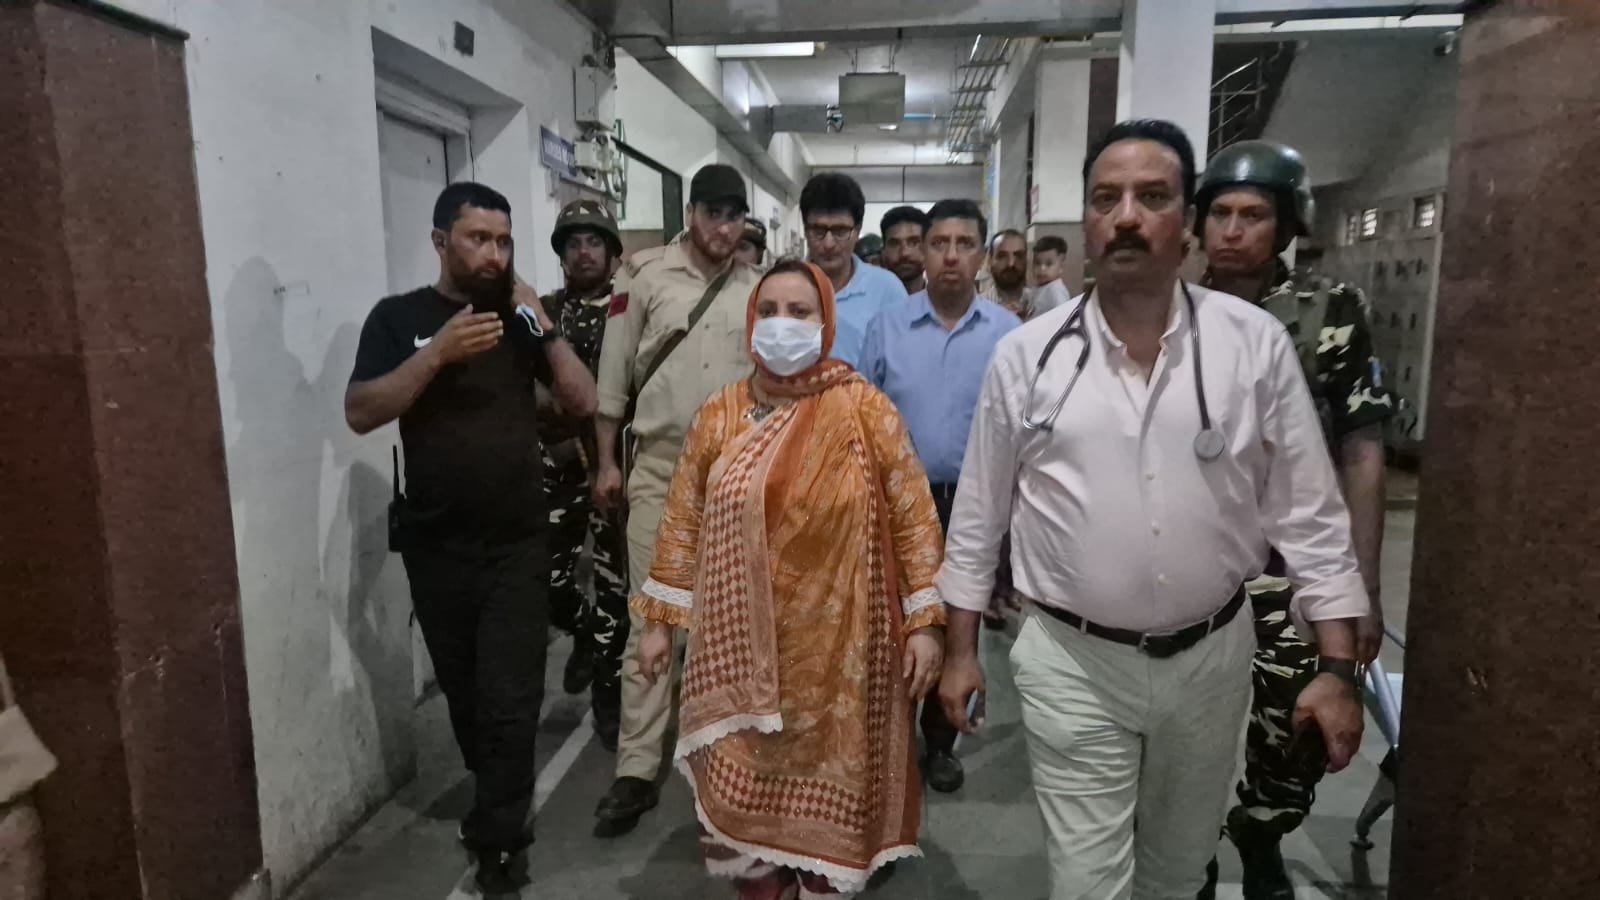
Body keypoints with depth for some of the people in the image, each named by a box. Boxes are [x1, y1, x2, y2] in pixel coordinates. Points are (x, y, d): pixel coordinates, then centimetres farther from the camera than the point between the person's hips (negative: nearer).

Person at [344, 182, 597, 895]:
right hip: (437, 546, 0)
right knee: (464, 692, 16)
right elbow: (359, 414, -12)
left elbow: (583, 401, -1)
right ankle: (499, 801, 40)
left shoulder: (518, 318, 5)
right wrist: (438, 352, -22)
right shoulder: (399, 317, 0)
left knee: (510, 699, -1)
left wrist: (542, 324, -10)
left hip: (518, 543, 0)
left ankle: (496, 841, 16)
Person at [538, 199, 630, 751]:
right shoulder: (542, 311, 9)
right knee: (547, 578, 5)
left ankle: (608, 689, 18)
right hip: (557, 466, 3)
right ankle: (587, 633, 37)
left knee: (614, 582, 2)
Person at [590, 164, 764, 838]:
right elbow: (614, 373, 0)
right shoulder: (645, 275, -2)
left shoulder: (757, 290, 5)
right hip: (660, 467, -2)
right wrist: (606, 461, -1)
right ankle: (637, 771, 7)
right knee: (650, 618, -1)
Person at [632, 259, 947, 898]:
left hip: (835, 647, -2)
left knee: (828, 787, 11)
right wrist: (660, 620, 7)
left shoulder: (864, 409, -5)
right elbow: (684, 519, 7)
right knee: (742, 785, 11)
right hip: (741, 646, 2)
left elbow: (913, 514, -3)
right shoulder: (720, 413, 3)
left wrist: (924, 621, -6)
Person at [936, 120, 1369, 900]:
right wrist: (961, 651, 2)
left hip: (1210, 656, 2)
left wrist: (1338, 668, -3)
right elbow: (978, 515, 0)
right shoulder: (1026, 353, -6)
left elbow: (1310, 515, -1)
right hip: (1072, 661, -1)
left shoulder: (1256, 344, -5)